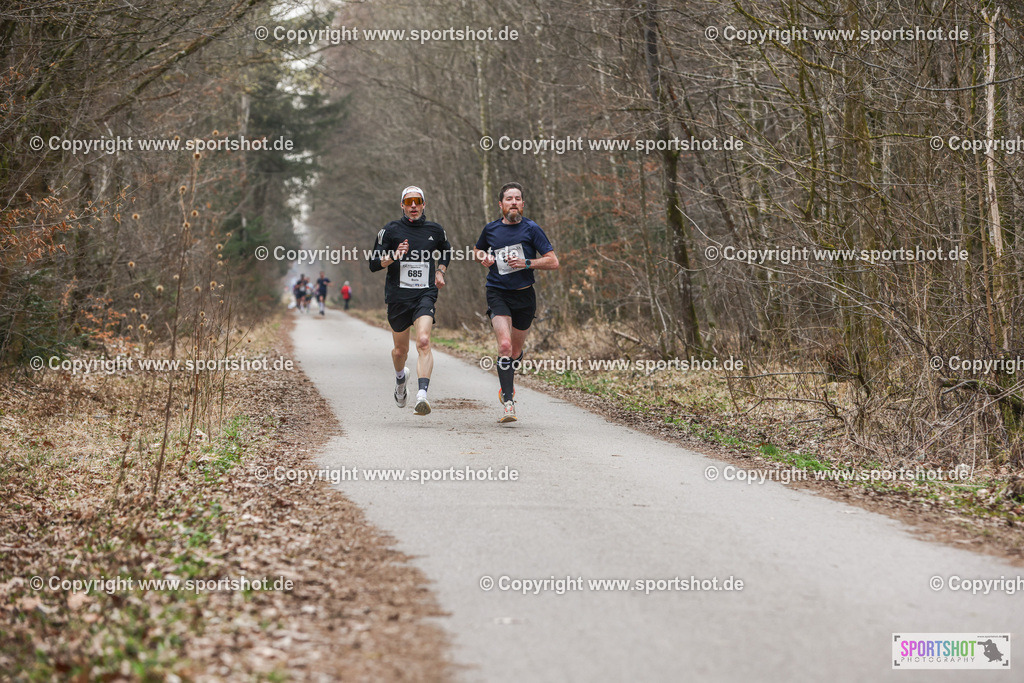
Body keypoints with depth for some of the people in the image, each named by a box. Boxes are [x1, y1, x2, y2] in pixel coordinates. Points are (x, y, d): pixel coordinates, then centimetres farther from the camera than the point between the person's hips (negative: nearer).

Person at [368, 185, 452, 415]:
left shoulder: (435, 231, 8)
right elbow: (374, 264, 0)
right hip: (397, 297, 0)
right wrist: (393, 256, -17)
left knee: (423, 341, -23)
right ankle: (400, 378, 46)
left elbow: (446, 252, 30)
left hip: (425, 295, 0)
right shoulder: (390, 230, 1)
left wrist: (441, 272, 13)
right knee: (400, 350, 12)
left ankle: (422, 394, -32)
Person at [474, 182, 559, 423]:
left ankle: (506, 383, 44)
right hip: (498, 294, -1)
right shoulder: (490, 229, 4)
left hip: (524, 295, 1)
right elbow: (478, 250, 25)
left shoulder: (531, 229, -3)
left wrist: (526, 263, -17)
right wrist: (483, 257, 2)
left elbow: (553, 261, -5)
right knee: (504, 345, -20)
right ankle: (508, 402, -19)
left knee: (516, 351, 12)